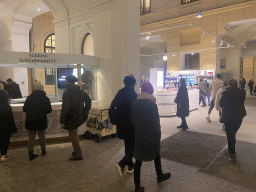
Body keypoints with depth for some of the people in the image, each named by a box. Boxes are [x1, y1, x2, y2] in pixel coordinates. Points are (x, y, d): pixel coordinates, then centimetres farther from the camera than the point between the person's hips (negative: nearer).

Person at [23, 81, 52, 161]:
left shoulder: (29, 97, -3)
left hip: (30, 120, 1)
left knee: (31, 137, 8)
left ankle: (30, 153, 10)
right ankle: (43, 150, 28)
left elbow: (24, 109, 2)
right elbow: (49, 110, -7)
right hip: (41, 120, 0)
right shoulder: (45, 98, -5)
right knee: (42, 136, 15)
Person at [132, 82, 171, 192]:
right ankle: (160, 176, 42)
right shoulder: (152, 104, -16)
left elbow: (133, 120, 5)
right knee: (156, 155, 21)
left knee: (139, 159, 10)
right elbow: (156, 122, -14)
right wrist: (158, 134, -2)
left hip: (138, 136, 4)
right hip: (150, 136, -3)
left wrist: (136, 132, 14)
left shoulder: (135, 103, -1)